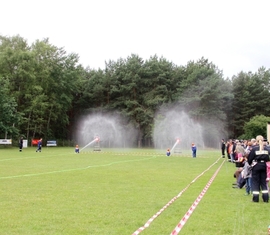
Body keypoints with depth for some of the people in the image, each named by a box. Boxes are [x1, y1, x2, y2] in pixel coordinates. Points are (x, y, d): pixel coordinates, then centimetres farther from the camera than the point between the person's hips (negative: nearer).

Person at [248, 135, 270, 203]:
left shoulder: (254, 148, -8)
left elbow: (250, 158, -5)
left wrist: (250, 163, 12)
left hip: (256, 166, -3)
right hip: (264, 166, 3)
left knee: (255, 182, 5)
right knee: (263, 181, 12)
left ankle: (256, 198, 4)